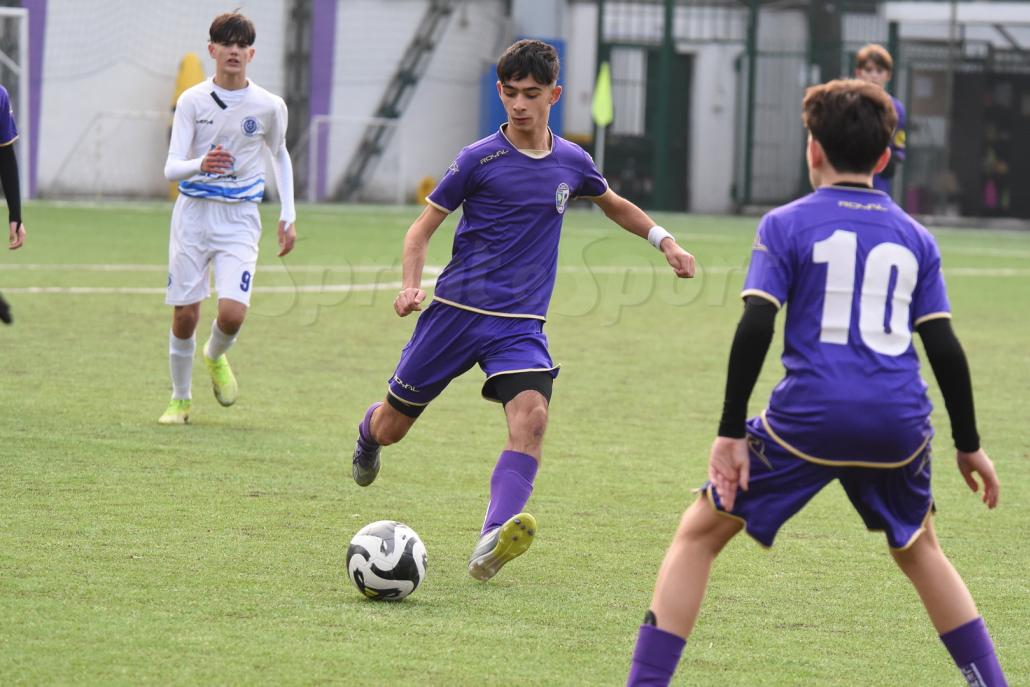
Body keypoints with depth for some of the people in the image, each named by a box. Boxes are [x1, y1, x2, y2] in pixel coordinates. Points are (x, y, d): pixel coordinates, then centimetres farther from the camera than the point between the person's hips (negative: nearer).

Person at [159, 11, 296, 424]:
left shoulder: (269, 106, -1)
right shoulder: (192, 101, -5)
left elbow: (280, 155, 18)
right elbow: (171, 168, -11)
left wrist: (288, 215, 13)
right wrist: (200, 166, -35)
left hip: (240, 219, 0)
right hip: (193, 215, 0)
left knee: (232, 313, -15)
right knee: (185, 314, 0)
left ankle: (215, 357, 20)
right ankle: (180, 399, 21)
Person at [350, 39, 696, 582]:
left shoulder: (572, 162, 6)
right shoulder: (479, 160, -6)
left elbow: (613, 205, 29)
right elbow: (423, 227, 0)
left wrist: (662, 238, 15)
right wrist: (411, 286, -18)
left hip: (521, 323, 2)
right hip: (457, 310, -2)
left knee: (531, 415, -26)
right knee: (393, 425, 7)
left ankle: (492, 543, -40)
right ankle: (367, 434, 47)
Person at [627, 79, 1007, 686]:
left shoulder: (787, 225, 3)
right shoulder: (915, 237, 12)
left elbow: (755, 330, -7)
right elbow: (945, 349, 10)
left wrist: (731, 432, -6)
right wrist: (969, 445, 18)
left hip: (808, 416, -3)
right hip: (899, 423, 3)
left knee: (699, 534, 9)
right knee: (919, 551, 28)